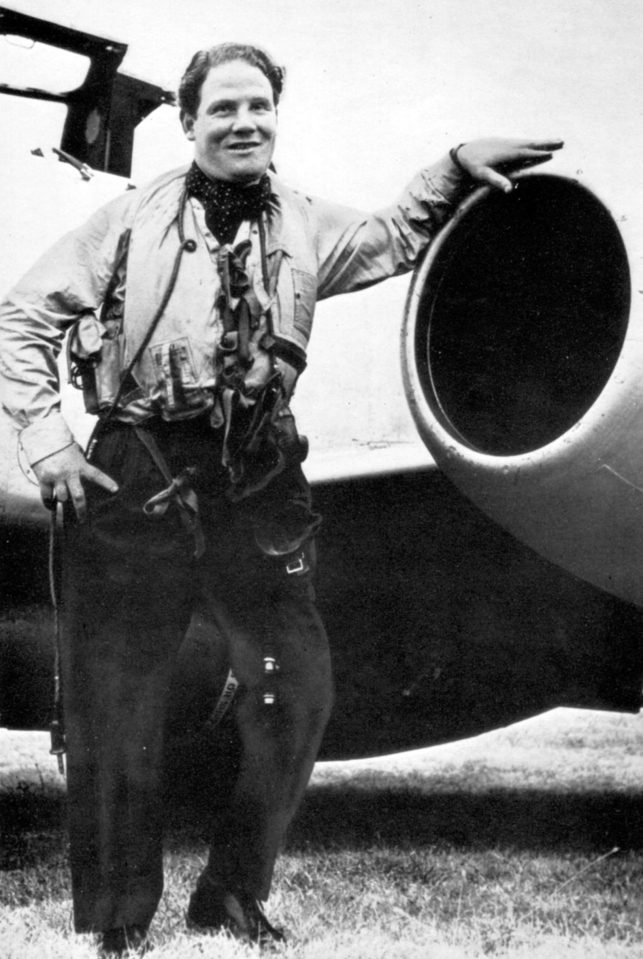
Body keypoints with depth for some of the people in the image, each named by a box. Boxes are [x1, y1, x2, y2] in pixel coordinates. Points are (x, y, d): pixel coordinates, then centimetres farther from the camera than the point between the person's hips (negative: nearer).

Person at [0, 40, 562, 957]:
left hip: (256, 487, 3)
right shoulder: (132, 219, 1)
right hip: (135, 482, -3)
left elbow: (400, 237, 28)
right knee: (113, 710, 3)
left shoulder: (306, 228, 11)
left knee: (296, 693, 1)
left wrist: (456, 167, 13)